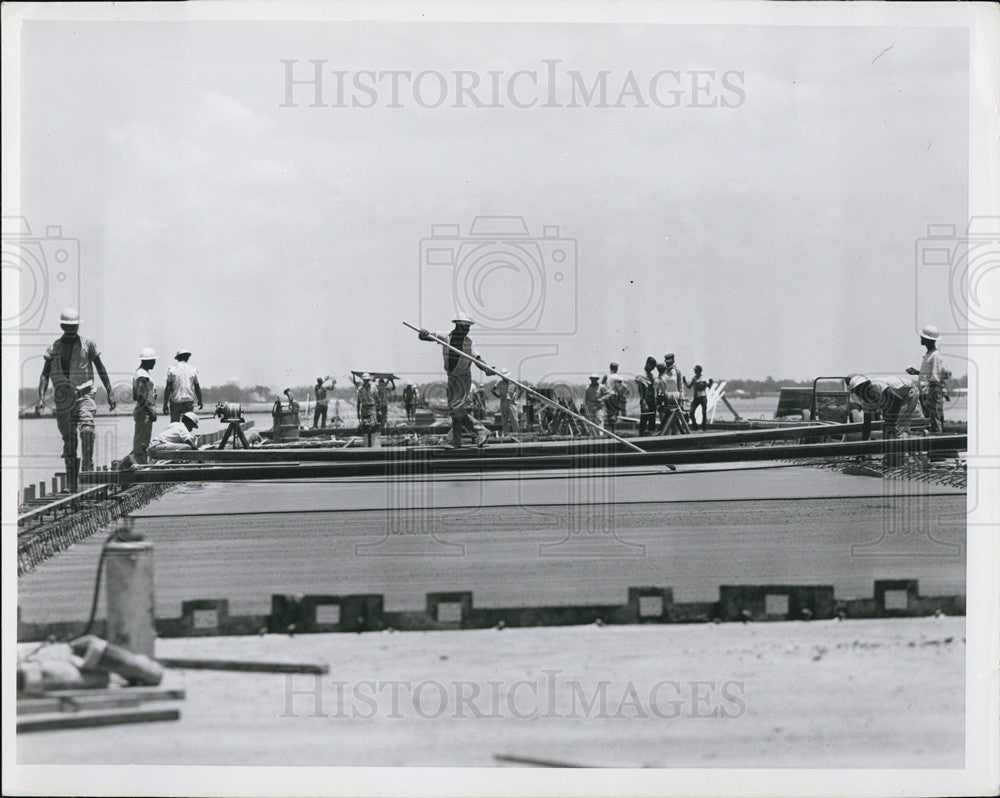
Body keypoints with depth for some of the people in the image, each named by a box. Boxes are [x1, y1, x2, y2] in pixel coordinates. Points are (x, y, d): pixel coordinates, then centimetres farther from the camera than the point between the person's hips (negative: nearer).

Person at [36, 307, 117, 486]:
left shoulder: (88, 344, 3)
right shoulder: (54, 348, 6)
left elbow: (101, 369, 9)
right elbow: (45, 375, 3)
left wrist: (110, 392, 4)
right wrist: (41, 397, -10)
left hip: (83, 395, -2)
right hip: (62, 399, 2)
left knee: (87, 429, -29)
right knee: (69, 441, 5)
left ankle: (88, 467, -25)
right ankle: (73, 484, 12)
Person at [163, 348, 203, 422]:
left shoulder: (172, 369, 0)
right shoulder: (193, 369, 5)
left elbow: (168, 388, -4)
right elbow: (197, 388, 9)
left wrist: (165, 403, -1)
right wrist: (200, 401, 21)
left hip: (175, 400, -1)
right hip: (189, 401, 1)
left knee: (174, 423, 2)